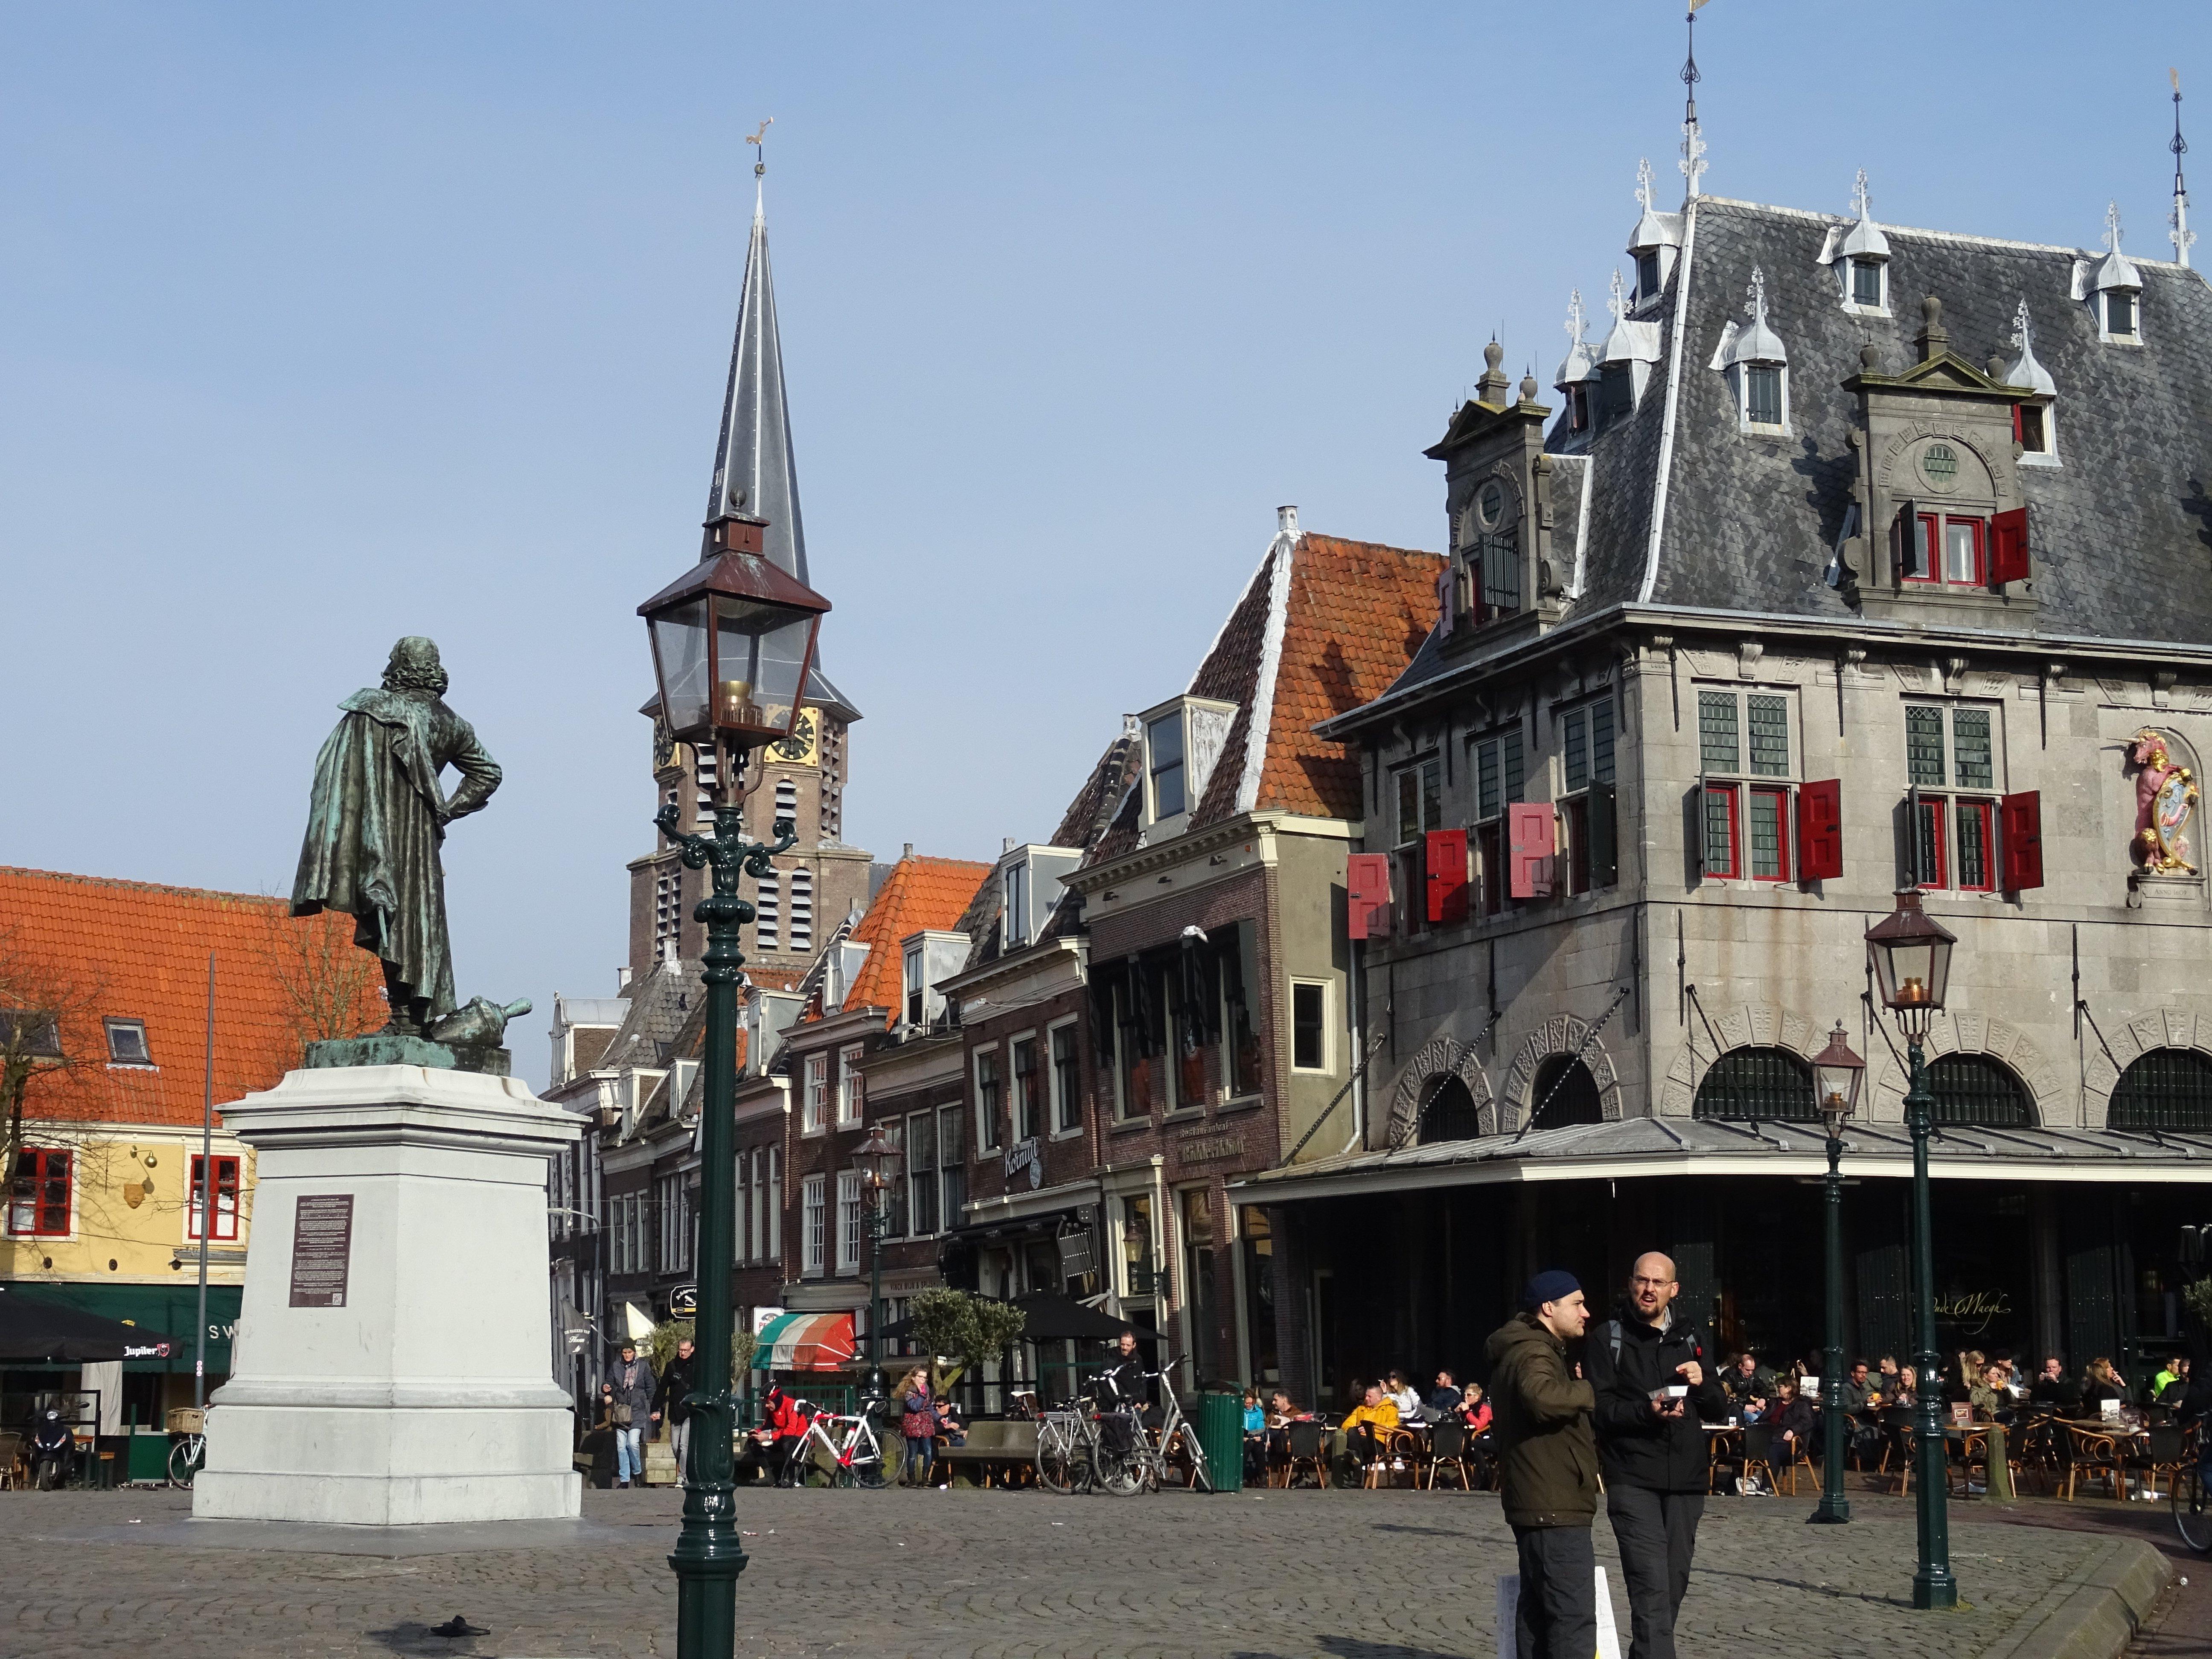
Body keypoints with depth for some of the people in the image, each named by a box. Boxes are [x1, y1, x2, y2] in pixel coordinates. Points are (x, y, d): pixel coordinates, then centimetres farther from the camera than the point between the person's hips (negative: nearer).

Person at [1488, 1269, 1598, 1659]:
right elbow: (1542, 1397, -36)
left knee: (1538, 1612, 12)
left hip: (1537, 1506, 11)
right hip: (1555, 1508, -11)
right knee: (1574, 1617, -13)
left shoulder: (1530, 1350, 21)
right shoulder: (1533, 1354, -15)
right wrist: (1589, 1392, -19)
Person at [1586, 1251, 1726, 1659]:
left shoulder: (1690, 1338, 14)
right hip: (1633, 1480, -5)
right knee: (1652, 1588, -16)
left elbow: (1720, 1408, 14)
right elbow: (1599, 1409, -7)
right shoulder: (1608, 1338, 0)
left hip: (1686, 1480, 5)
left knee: (1674, 1586, 11)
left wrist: (1701, 1383, -7)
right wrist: (1647, 1410, -23)